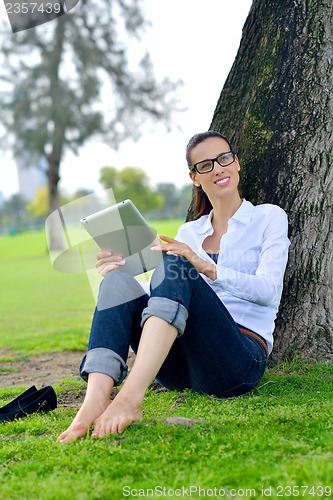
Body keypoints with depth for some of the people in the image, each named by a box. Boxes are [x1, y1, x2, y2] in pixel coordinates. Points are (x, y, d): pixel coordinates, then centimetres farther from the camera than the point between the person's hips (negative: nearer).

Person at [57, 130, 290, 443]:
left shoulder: (269, 217, 10)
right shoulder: (189, 232, 22)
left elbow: (269, 290, -7)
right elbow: (164, 297, 15)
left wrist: (206, 268, -22)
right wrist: (120, 270, -3)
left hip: (241, 360, -4)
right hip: (182, 369, 5)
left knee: (173, 265, -28)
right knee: (118, 282, -19)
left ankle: (131, 397, -45)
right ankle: (96, 399, -40)